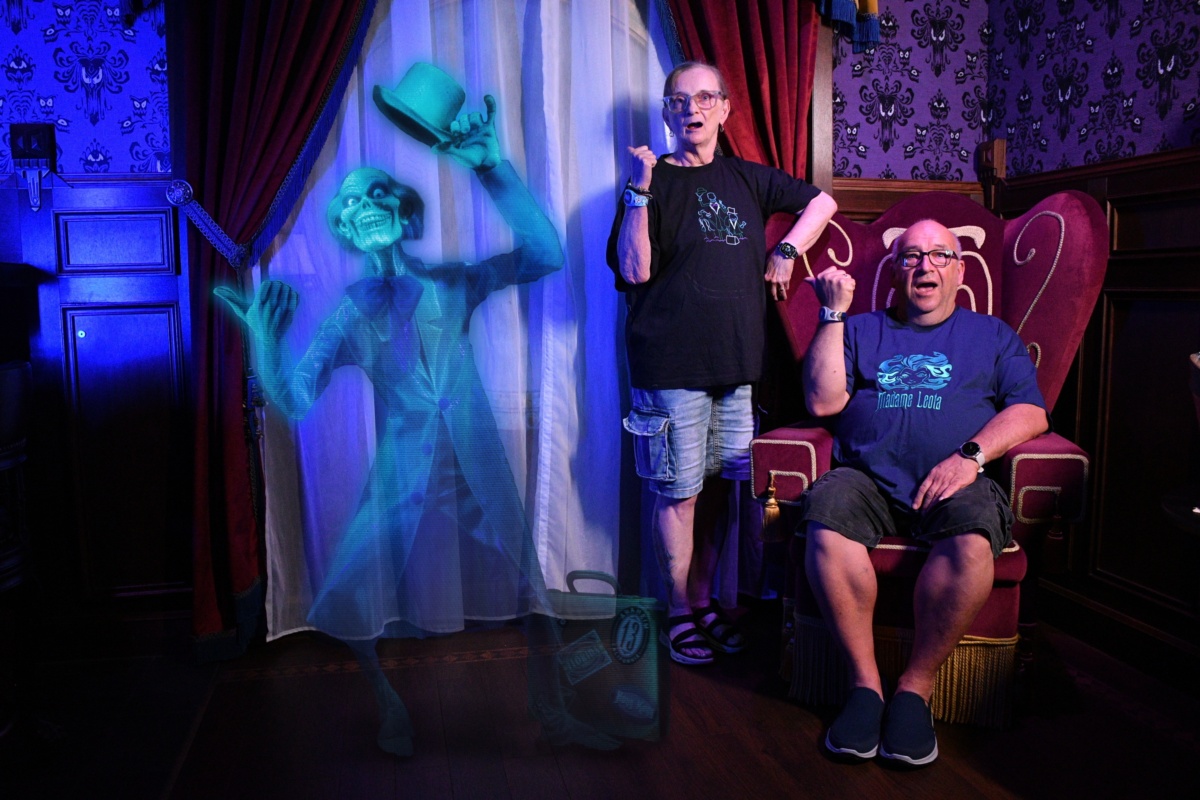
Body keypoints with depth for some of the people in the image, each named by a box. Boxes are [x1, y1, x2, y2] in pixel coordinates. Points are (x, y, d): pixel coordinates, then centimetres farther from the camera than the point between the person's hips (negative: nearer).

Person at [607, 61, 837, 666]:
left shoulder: (747, 178, 15)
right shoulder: (652, 181, 2)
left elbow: (822, 203, 25)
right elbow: (634, 271, -10)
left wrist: (786, 250, 9)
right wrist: (640, 191, -19)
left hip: (736, 364, 5)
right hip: (671, 367, -4)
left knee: (716, 486, 11)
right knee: (679, 492, 0)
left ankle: (704, 599, 26)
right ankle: (679, 611, 16)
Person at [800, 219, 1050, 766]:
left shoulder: (992, 335, 23)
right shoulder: (861, 330, 23)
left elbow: (1030, 411, 9)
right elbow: (823, 401, 8)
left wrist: (970, 455, -9)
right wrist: (834, 313, 4)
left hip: (958, 481, 0)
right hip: (867, 477, 1)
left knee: (971, 545, -35)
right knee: (826, 522, -33)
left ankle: (916, 685, -17)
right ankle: (865, 681, -19)